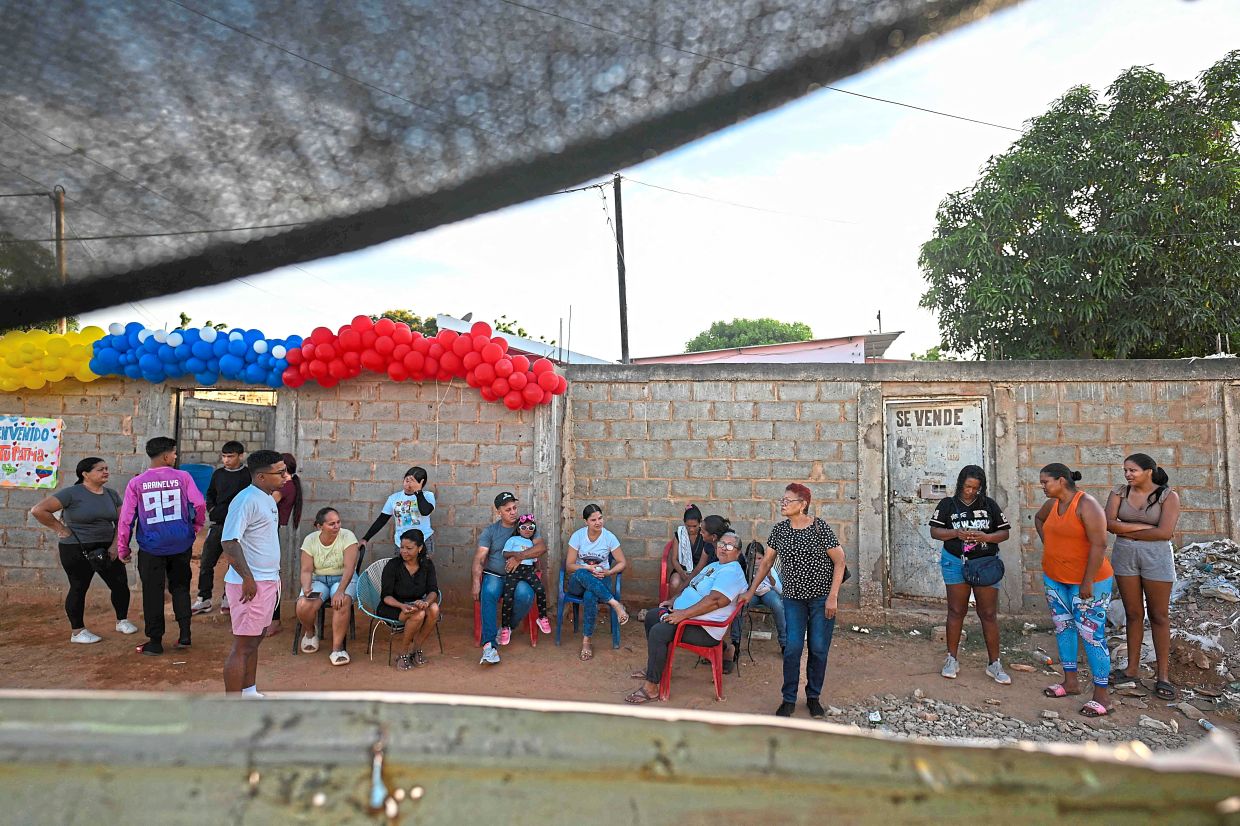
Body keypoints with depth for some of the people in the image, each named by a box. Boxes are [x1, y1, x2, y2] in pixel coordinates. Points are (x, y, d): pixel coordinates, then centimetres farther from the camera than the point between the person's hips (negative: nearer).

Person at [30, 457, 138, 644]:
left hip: (106, 549, 5)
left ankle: (122, 621, 23)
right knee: (79, 589, 5)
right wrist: (60, 528, -11)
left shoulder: (112, 494, 5)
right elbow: (38, 510, -15)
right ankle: (78, 632, 17)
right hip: (77, 551, -5)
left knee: (120, 584, 5)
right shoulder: (72, 493, -11)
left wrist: (115, 545, -5)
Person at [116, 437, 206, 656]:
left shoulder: (136, 483, -3)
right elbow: (199, 505, -8)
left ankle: (155, 642, 17)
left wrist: (123, 548, 11)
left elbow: (126, 517, 0)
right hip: (181, 545, 0)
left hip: (151, 547, 0)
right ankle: (185, 635, 15)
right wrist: (195, 528, 12)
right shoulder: (183, 477, -6)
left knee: (152, 593, 10)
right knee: (180, 588, 16)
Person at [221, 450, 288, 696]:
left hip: (267, 581, 10)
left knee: (255, 639, 19)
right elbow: (230, 542, -24)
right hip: (250, 584, -10)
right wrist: (248, 578, -23)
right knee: (243, 646, -3)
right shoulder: (246, 500, -19)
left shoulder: (268, 499, 12)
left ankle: (250, 692, 33)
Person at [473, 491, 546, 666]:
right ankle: (489, 644, -36)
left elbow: (542, 547, -5)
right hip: (494, 575, 0)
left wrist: (519, 557, -17)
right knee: (488, 593, -34)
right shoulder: (490, 530, 9)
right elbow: (479, 557, -2)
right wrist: (476, 582, -18)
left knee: (524, 595, -33)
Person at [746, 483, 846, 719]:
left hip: (822, 597, -2)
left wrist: (833, 596, -13)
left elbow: (839, 561, -9)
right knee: (792, 648, -2)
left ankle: (813, 697, 23)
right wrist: (751, 591, 9)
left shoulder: (820, 528, -12)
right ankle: (789, 699, 11)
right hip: (793, 597, 2)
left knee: (819, 649, 5)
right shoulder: (779, 530, 0)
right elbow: (766, 562, 9)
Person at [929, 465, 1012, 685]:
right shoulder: (948, 504, 0)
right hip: (956, 563, -1)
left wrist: (986, 537, -16)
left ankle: (994, 664, 14)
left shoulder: (990, 505, 3)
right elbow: (934, 531, -2)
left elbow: (1005, 532, 4)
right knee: (956, 611, 7)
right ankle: (952, 659, 18)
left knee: (989, 614, 3)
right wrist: (956, 533, -20)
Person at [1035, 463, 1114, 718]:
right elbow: (1038, 518, 28)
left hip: (1086, 582, -8)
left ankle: (1102, 697, 5)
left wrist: (1088, 582, -23)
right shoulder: (1052, 503, 4)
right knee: (1063, 628, 15)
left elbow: (1099, 545, -23)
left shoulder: (1087, 505, -19)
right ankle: (1070, 682, 29)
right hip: (1055, 578, 8)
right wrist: (1046, 542, 14)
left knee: (1091, 635, -4)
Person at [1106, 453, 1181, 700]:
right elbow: (1109, 523, -9)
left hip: (1156, 557, -3)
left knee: (1159, 615, 5)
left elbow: (1165, 533, -15)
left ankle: (1163, 675, 12)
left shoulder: (1168, 496, -5)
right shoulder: (1119, 493, 2)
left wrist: (1126, 531, -10)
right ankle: (1132, 669, 16)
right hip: (1124, 556, 3)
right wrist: (1144, 526, -15)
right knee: (1133, 614, 9)